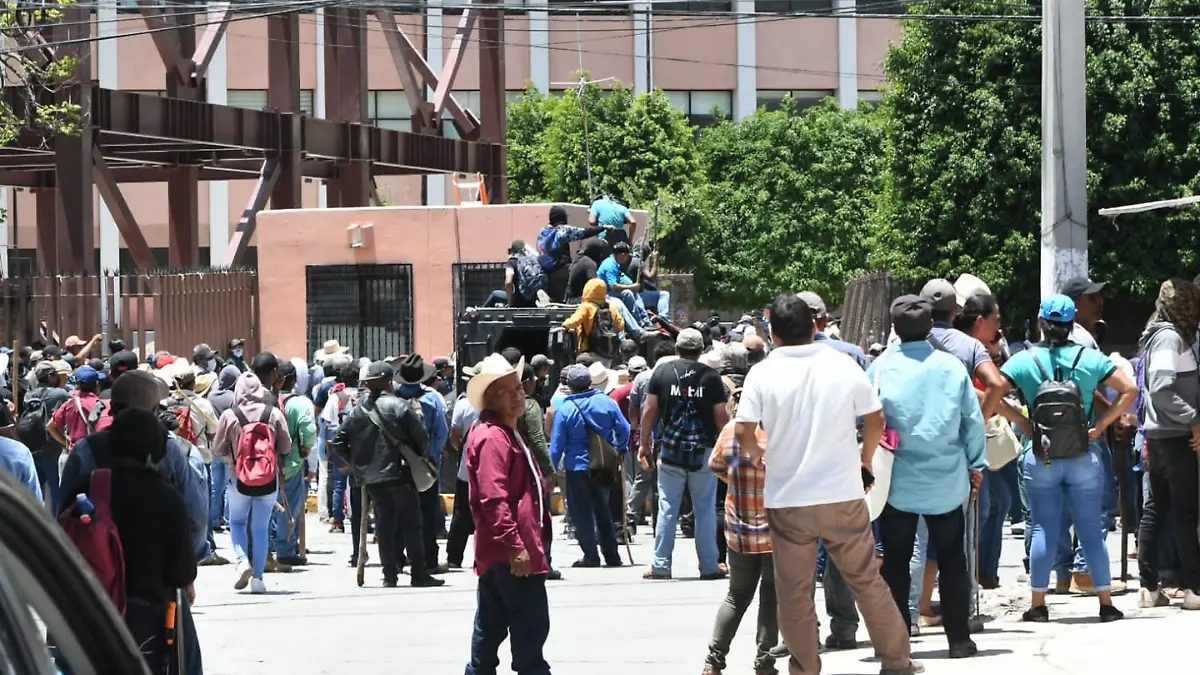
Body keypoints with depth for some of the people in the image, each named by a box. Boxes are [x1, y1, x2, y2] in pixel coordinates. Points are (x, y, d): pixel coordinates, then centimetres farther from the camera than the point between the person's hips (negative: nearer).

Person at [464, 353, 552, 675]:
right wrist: (514, 545, -27)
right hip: (512, 554, -11)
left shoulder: (509, 434, 20)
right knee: (531, 628, -8)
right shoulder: (492, 437, -14)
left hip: (501, 553, 11)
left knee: (490, 630, 13)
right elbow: (494, 499, -23)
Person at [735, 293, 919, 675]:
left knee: (794, 592, 8)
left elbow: (743, 432, -12)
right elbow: (875, 418, 5)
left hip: (787, 501, -1)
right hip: (843, 496, 1)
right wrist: (866, 456, 23)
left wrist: (757, 453, 9)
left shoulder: (763, 374, -7)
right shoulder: (843, 366, -3)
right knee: (866, 580, 11)